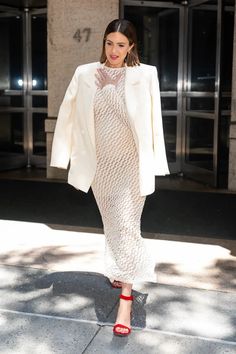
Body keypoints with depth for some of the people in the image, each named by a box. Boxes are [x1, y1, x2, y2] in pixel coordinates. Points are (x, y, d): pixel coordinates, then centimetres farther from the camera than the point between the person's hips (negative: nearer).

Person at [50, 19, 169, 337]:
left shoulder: (144, 75, -7)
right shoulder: (85, 74, 0)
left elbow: (153, 120, -5)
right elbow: (69, 114, 6)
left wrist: (153, 163, -6)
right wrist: (65, 155, 7)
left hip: (131, 164, -3)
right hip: (100, 164, 3)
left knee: (126, 226, -5)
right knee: (112, 224, 18)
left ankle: (126, 299, 1)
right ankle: (120, 272, 43)